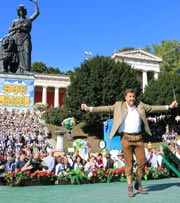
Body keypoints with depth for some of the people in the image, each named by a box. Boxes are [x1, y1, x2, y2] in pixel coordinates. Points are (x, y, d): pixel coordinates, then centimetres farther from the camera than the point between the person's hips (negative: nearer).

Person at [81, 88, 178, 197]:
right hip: (126, 138, -3)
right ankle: (130, 186, 15)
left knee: (142, 161, 6)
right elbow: (106, 108, -1)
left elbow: (153, 108, 15)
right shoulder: (119, 106, 4)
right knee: (129, 163, 2)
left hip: (138, 138, 3)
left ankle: (138, 184, 25)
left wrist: (169, 106, 13)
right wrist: (89, 108, -9)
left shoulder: (140, 106, 11)